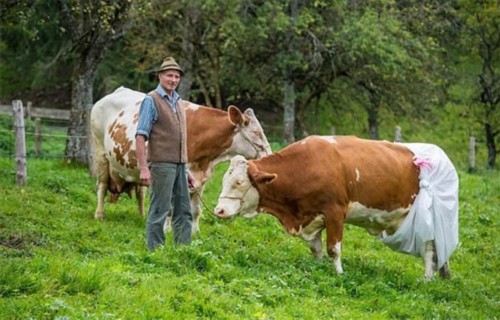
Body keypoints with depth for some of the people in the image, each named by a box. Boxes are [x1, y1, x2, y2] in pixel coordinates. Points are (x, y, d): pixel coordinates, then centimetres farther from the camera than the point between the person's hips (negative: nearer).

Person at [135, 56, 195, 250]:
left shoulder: (177, 102, 16)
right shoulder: (151, 100, -6)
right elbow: (141, 136, -12)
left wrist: (186, 169, 18)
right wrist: (143, 168, -19)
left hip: (179, 165, 7)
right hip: (161, 164, -7)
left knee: (184, 211, 8)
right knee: (159, 211, -3)